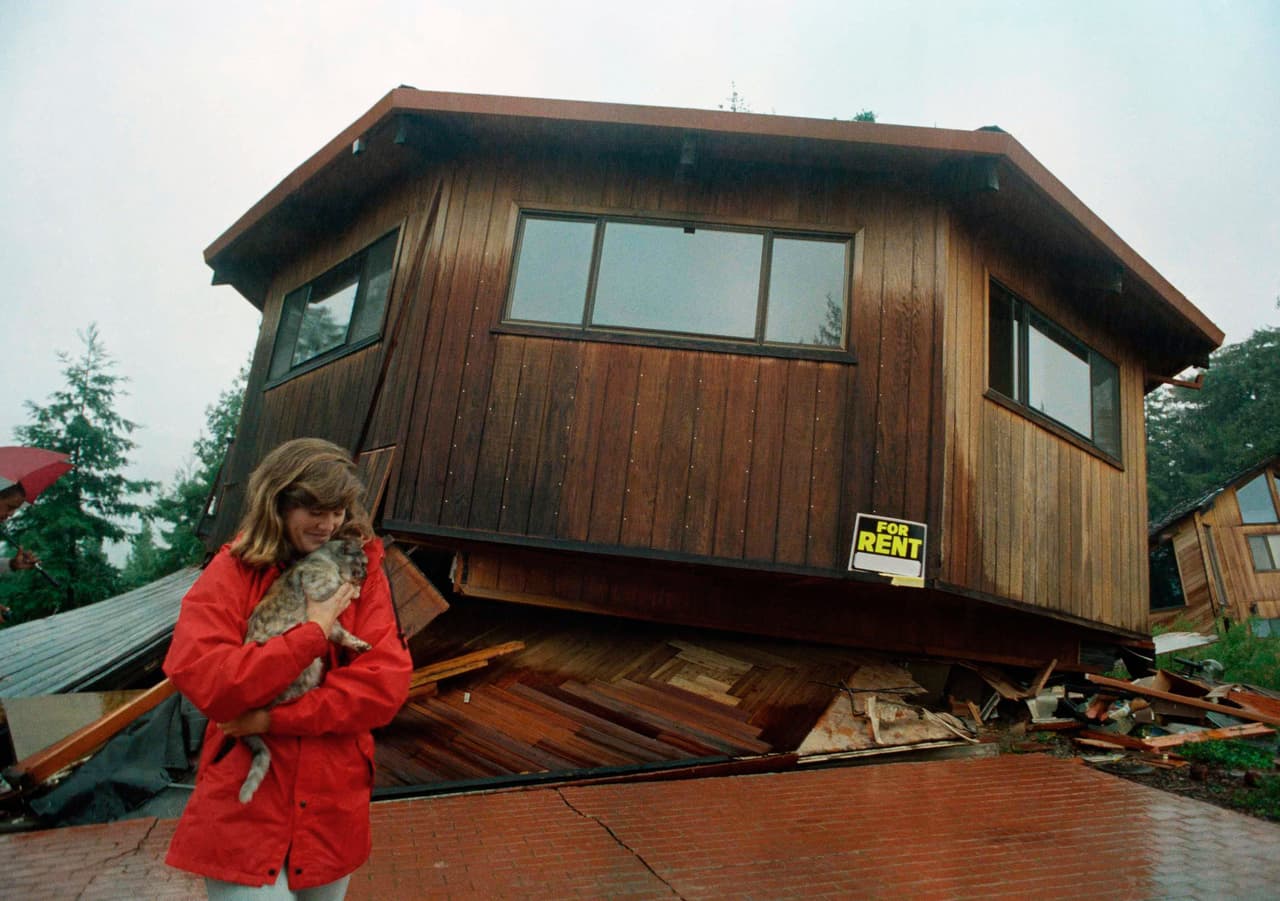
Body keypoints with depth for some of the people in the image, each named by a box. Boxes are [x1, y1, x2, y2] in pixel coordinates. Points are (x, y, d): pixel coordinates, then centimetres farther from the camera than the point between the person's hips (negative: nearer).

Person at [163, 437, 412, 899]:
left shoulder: (361, 570, -4)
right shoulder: (233, 571, -7)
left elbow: (386, 683, -14)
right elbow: (201, 678, -21)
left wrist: (274, 719, -19)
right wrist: (315, 630, -20)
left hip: (333, 813, 3)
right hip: (243, 808, -2)